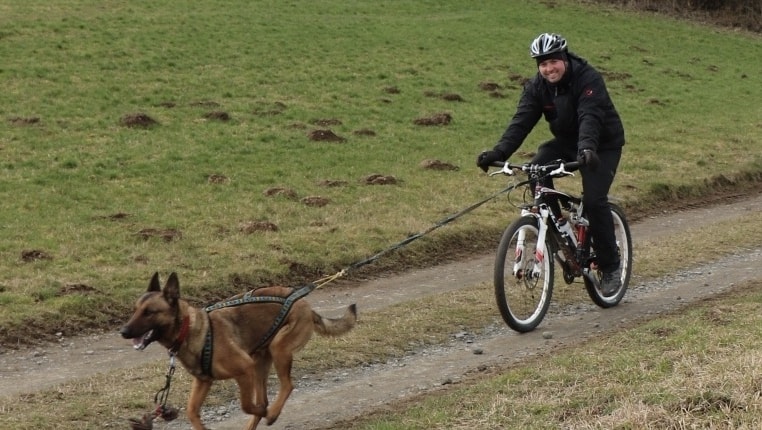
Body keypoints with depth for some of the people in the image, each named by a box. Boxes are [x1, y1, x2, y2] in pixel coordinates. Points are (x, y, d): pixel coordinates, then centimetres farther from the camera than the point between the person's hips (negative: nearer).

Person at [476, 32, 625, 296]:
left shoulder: (588, 79, -25)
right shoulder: (537, 86, -10)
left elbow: (590, 117, -39)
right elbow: (521, 121, -19)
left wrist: (587, 148, -58)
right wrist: (498, 153, -34)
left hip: (603, 144, -5)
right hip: (566, 141, 5)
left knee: (594, 200, -22)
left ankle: (611, 267, -7)